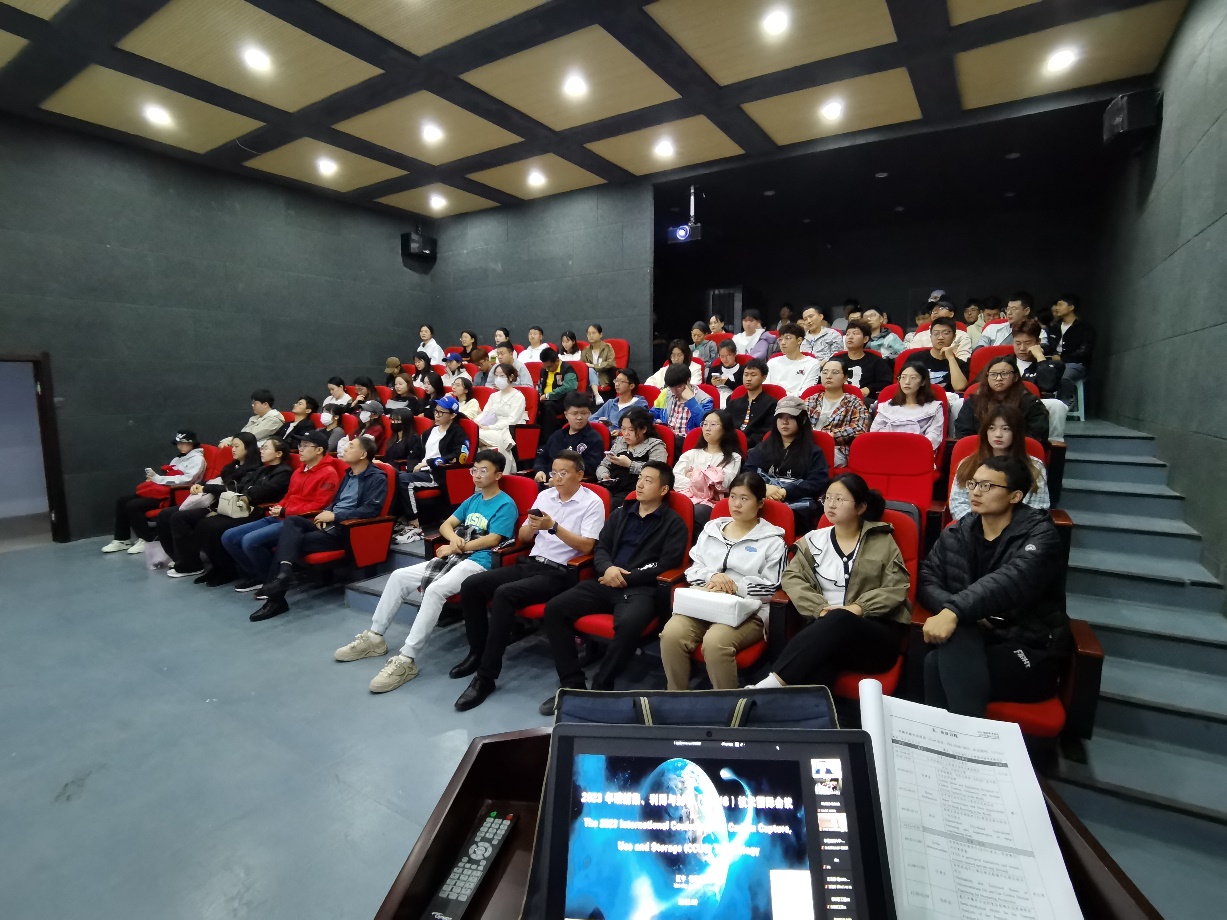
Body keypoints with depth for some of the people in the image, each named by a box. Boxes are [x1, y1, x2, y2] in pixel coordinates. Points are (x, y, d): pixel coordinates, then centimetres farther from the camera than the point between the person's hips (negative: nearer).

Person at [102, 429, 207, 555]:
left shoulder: (197, 459, -5)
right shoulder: (177, 458, 23)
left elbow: (187, 479, -19)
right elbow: (168, 476, 18)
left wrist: (158, 478, -16)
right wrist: (153, 479, -5)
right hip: (162, 490, 9)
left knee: (133, 506, -21)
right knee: (123, 501, 0)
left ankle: (146, 539, -6)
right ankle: (122, 540, 8)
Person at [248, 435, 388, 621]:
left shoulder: (377, 478, -8)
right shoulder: (349, 473, 19)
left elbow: (371, 509, -19)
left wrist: (335, 516, -17)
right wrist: (325, 512, 3)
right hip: (330, 521, 8)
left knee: (297, 541, -19)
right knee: (291, 521, -17)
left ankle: (276, 598, -17)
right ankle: (284, 572, -32)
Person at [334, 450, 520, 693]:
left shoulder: (505, 504, -5)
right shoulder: (472, 499, 19)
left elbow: (492, 540, -14)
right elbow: (446, 525, 17)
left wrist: (456, 547, -9)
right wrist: (454, 538, -7)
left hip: (478, 562, -8)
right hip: (452, 557, 8)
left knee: (435, 589, -33)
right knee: (398, 576, -1)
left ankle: (407, 659, -29)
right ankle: (374, 636, 10)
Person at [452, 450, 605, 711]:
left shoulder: (592, 503, -4)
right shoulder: (545, 495, 14)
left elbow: (586, 546, -13)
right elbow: (522, 537, 17)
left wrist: (553, 526, -20)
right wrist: (531, 527, -7)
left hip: (559, 573, -7)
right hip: (530, 563, 7)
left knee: (504, 594, -30)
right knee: (471, 585, -9)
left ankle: (486, 676, -19)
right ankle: (477, 652, 9)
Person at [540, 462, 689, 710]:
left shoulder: (673, 523, 4)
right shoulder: (621, 514, 21)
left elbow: (667, 564, -6)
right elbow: (600, 547, 16)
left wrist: (625, 578, -10)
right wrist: (607, 568, -8)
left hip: (641, 588, -5)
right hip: (606, 583, 5)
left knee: (629, 624, -38)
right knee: (554, 608, -14)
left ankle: (600, 688, -16)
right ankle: (572, 683, -8)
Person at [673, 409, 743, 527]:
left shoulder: (733, 458, 16)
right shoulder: (691, 454, 25)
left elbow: (723, 484, -3)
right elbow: (674, 479, 9)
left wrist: (694, 474, 7)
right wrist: (695, 484, -6)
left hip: (710, 503, -2)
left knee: (698, 512, -39)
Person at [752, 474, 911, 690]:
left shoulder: (882, 541, 9)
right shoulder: (814, 540, 13)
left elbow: (897, 588, 1)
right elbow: (792, 577, 4)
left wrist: (859, 608, -15)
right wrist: (820, 609, -13)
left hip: (879, 632, -1)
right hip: (827, 626, 1)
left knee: (838, 622, -37)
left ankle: (773, 683, -42)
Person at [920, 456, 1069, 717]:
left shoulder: (1039, 533, -7)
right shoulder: (956, 533, 7)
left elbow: (1010, 581, -28)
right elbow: (927, 580, 0)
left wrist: (955, 611, -42)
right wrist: (959, 611, -21)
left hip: (1032, 651, -4)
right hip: (975, 641, 4)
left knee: (937, 664, -31)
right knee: (957, 633, -34)